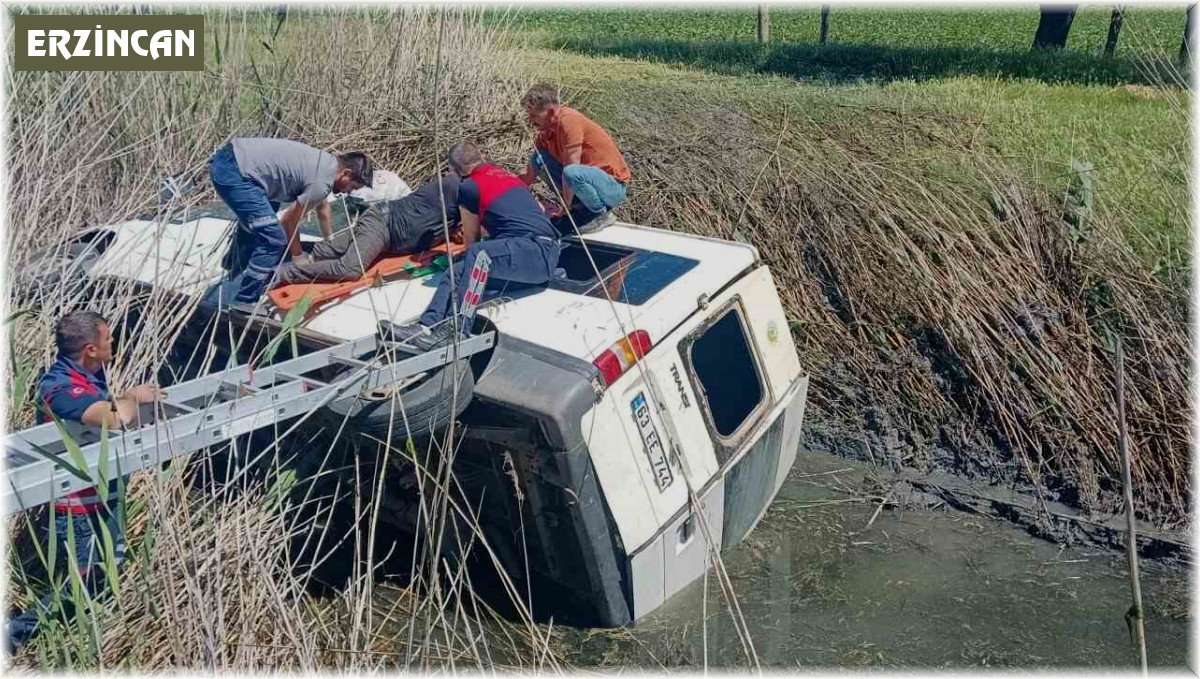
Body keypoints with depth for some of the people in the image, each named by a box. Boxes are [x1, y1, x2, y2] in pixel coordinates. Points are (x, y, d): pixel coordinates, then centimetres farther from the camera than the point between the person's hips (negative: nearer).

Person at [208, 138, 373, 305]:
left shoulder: (325, 162, 14)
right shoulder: (322, 182, -15)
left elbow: (323, 207, 30)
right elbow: (289, 220, -4)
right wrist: (297, 254, 11)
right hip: (234, 173, -11)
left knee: (252, 222, 32)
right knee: (274, 239, -12)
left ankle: (237, 279, 49)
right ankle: (242, 302, -5)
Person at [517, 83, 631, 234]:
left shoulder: (568, 120, -21)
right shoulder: (546, 130, 4)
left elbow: (570, 170, -24)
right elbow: (529, 176, 8)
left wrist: (564, 208, -16)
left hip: (613, 186, -8)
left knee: (573, 173, -38)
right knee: (538, 160, -3)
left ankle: (601, 214, -10)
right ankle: (579, 206, 6)